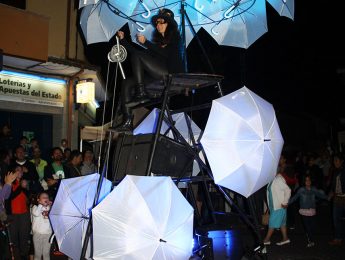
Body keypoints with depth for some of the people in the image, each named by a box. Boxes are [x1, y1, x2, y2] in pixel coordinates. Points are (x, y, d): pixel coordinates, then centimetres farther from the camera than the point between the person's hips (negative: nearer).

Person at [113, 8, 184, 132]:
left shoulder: (174, 37, 8)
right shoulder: (158, 40, 27)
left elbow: (165, 53, -11)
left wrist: (145, 43, -17)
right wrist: (123, 40, 20)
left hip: (172, 75, -7)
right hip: (159, 77, 7)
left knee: (137, 55, -17)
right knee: (127, 82, -9)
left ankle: (141, 94, -22)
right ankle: (127, 122, -18)